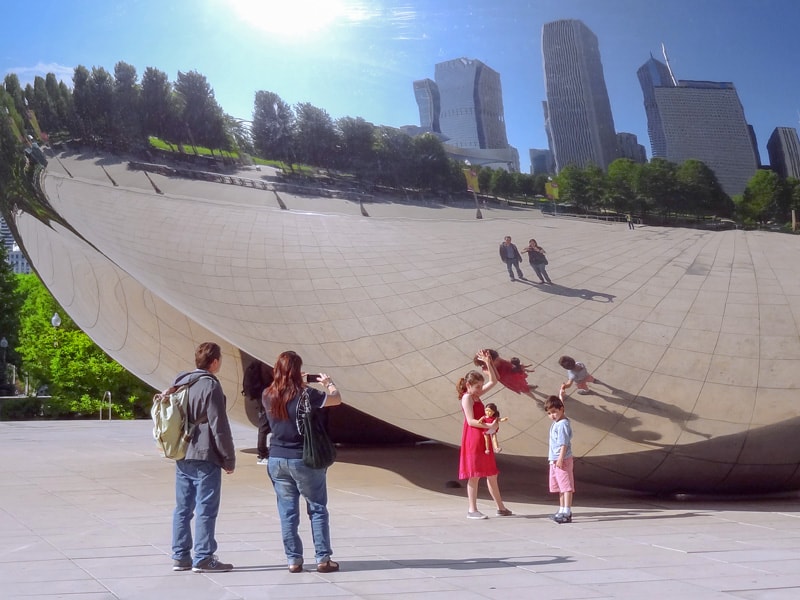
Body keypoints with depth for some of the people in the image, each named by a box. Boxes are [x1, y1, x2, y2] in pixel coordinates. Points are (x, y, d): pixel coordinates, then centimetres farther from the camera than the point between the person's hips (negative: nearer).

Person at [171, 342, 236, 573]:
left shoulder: (180, 383, 11)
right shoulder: (210, 386, -13)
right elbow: (219, 426, -14)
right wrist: (229, 459, -8)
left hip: (182, 457, 8)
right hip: (205, 458, -8)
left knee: (183, 508, 12)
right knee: (206, 509, -1)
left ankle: (180, 557, 17)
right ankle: (203, 559, 2)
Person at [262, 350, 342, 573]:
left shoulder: (268, 396, -1)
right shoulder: (306, 394, -15)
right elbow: (336, 399, -5)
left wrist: (301, 385, 27)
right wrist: (328, 383, 13)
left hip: (277, 460, 4)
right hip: (304, 460, -4)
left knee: (287, 512, 9)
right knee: (318, 510, 8)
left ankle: (293, 560, 12)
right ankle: (323, 559, 9)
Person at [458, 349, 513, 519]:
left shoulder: (476, 395, 13)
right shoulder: (467, 397, -11)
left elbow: (493, 381, 18)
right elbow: (471, 421, -19)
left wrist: (488, 363, 10)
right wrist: (488, 426, -25)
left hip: (483, 439, 9)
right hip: (473, 438, -9)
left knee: (492, 474, 12)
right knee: (474, 475, -3)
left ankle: (500, 507, 19)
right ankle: (472, 510, 4)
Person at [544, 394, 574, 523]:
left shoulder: (563, 424, -15)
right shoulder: (555, 424, 16)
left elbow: (564, 443, -21)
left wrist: (560, 458, -25)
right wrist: (552, 458, 24)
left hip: (563, 460, -11)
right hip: (555, 460, 11)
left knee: (566, 486, -10)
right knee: (560, 487, 17)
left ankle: (567, 512, -13)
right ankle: (562, 510, 26)